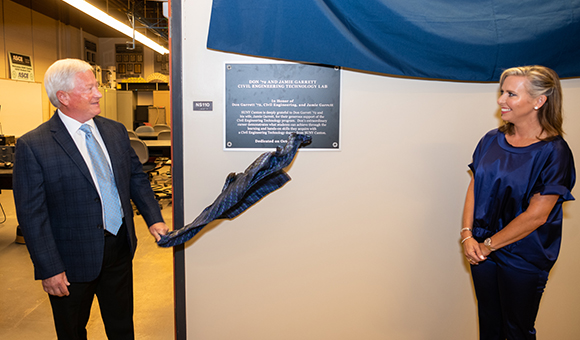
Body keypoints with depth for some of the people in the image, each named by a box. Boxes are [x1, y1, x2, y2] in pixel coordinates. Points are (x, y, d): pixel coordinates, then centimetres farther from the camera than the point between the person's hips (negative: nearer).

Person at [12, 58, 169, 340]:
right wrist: (49, 269, -14)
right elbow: (31, 214, -13)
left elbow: (136, 176, 9)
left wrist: (153, 219, -3)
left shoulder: (116, 131, 3)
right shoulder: (32, 146, -14)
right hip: (73, 262, -4)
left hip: (120, 251, 5)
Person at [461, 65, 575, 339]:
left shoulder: (554, 152, -15)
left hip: (523, 260, -4)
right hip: (481, 251, 4)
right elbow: (474, 188, 2)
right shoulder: (492, 140, 1)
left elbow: (536, 215, -18)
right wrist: (468, 235, -9)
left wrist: (489, 244, -13)